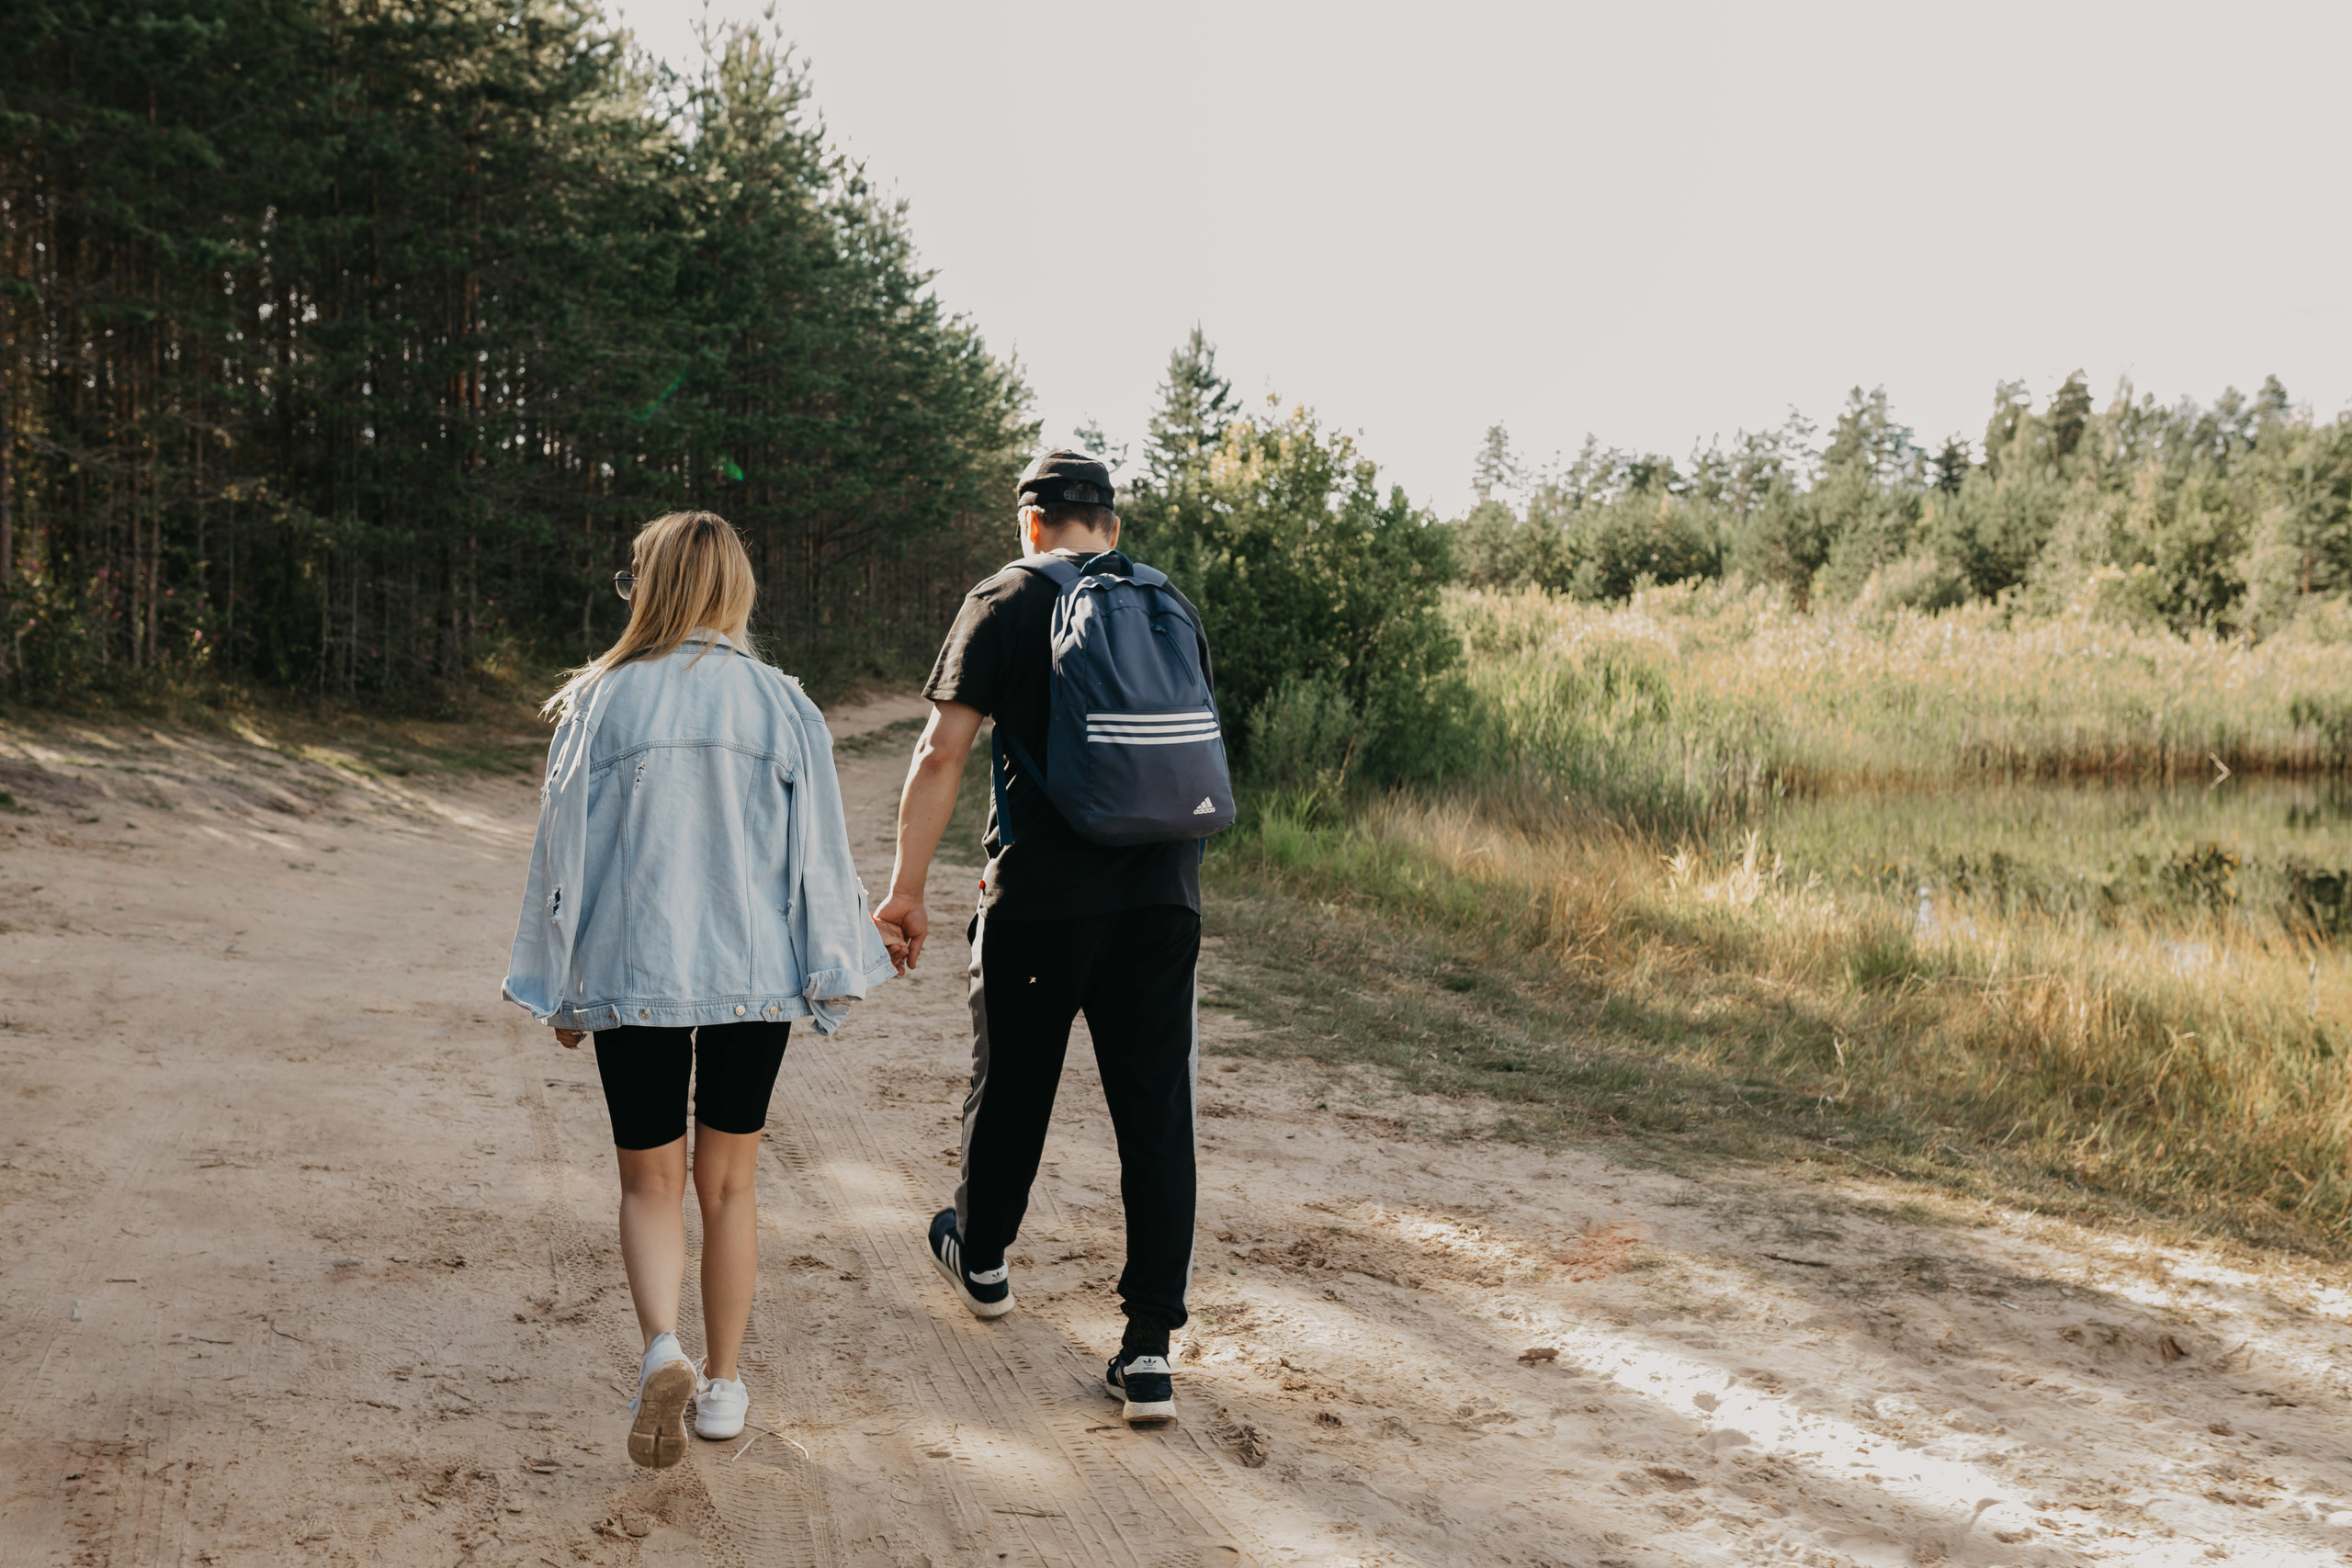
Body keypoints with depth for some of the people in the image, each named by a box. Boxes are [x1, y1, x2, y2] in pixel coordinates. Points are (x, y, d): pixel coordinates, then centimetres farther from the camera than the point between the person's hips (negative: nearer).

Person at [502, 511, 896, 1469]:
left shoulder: (599, 701, -4)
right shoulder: (781, 705, -2)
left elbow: (563, 849, 0)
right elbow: (817, 853, 0)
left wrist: (558, 990, 9)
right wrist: (830, 976, 10)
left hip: (631, 975, -1)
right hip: (753, 976, 1)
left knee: (649, 1181, 11)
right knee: (728, 1183, 15)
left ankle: (662, 1350, -12)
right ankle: (721, 1384, 23)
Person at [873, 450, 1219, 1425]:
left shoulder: (1005, 605, -1)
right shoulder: (1174, 609, 11)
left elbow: (942, 752, -9)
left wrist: (905, 888, -5)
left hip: (1040, 896, -2)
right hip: (1161, 895, 3)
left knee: (1012, 1087, 17)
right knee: (1157, 1115, 3)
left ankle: (980, 1257, 41)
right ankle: (1150, 1347, 2)